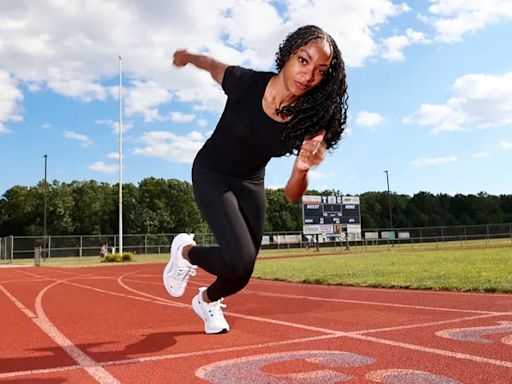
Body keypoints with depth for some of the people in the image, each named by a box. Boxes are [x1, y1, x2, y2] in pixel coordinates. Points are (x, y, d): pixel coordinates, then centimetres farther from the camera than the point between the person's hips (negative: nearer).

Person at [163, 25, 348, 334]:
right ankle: (185, 251, 8)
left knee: (241, 276, 11)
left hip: (251, 185, 4)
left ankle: (207, 300, 46)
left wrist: (302, 168, -38)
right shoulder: (246, 82, -28)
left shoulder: (309, 123, -21)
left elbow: (292, 196, -17)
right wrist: (188, 56, 17)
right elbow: (213, 65, -4)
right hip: (212, 175, -3)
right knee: (239, 259, -24)